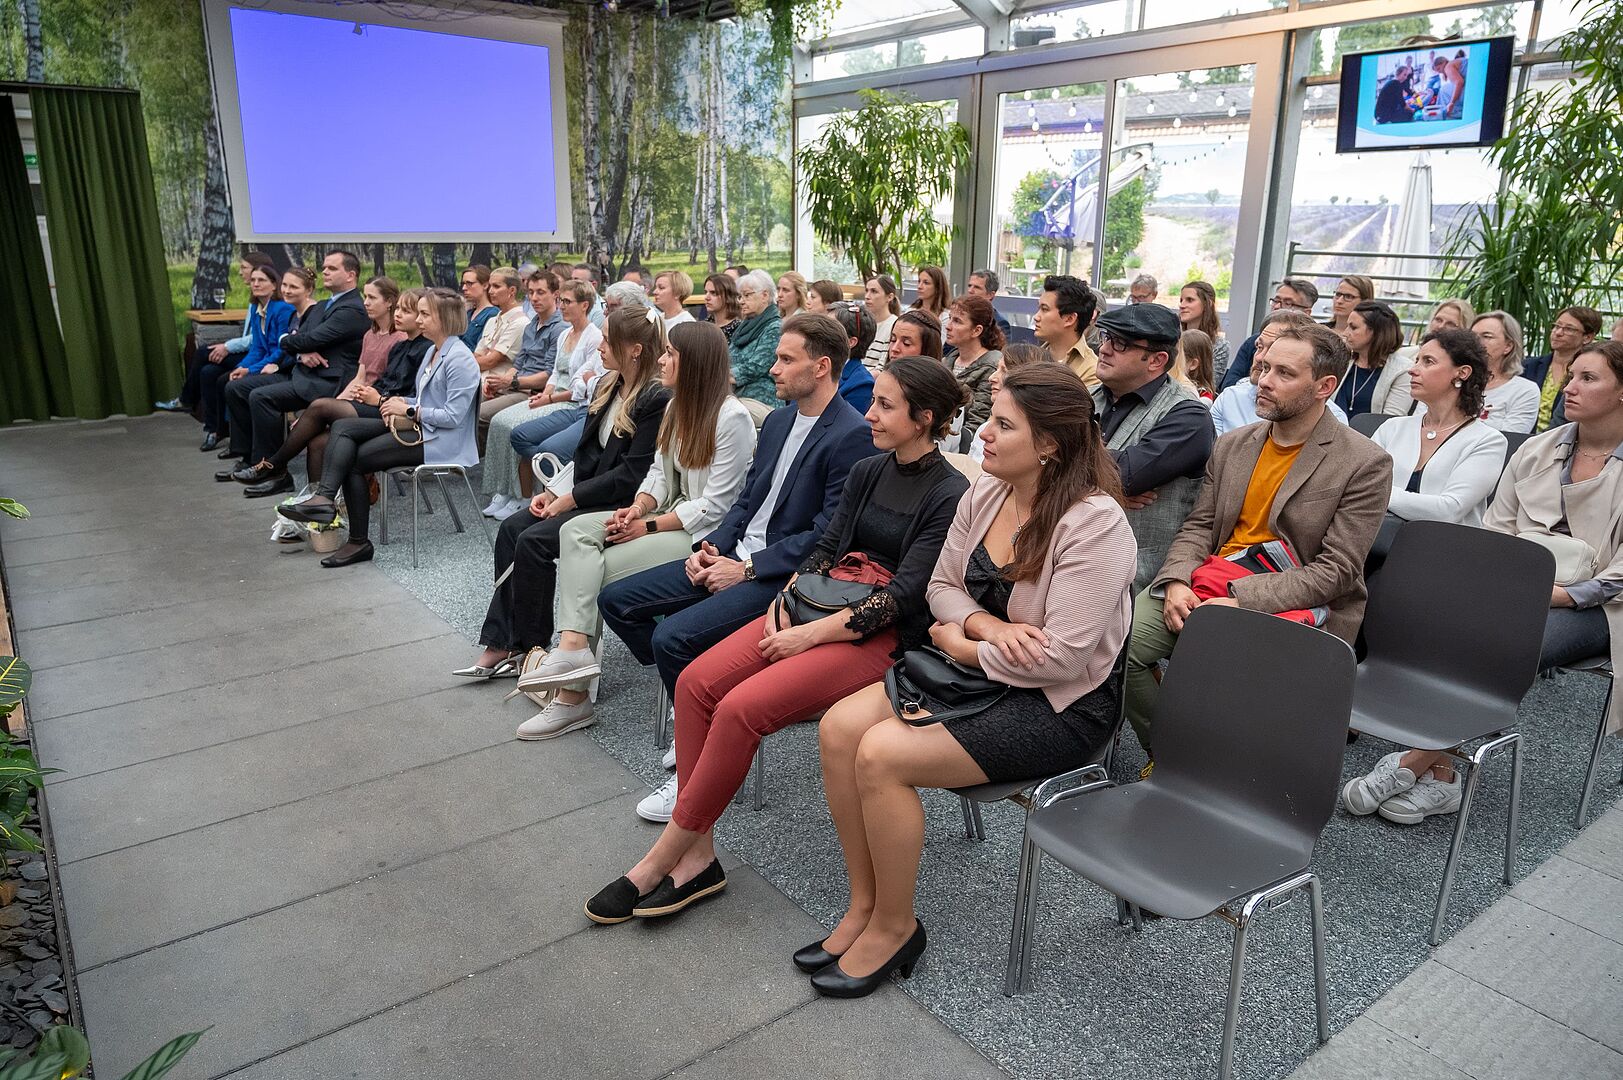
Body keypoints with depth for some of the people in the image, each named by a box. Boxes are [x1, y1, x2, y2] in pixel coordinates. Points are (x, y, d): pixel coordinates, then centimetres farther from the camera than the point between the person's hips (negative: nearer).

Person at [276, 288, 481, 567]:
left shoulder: (460, 359, -14)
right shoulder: (433, 351, 16)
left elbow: (453, 416, -20)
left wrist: (409, 411, -14)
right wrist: (402, 402, 3)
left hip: (440, 441, -9)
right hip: (419, 428, 9)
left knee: (353, 459, -10)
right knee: (342, 427, -7)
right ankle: (324, 497, -16)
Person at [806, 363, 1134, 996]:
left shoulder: (1094, 524, -22)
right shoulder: (985, 493, 0)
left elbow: (1061, 657, -26)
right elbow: (942, 585, 8)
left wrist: (961, 643, -14)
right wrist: (988, 626, -14)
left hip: (1059, 705, -7)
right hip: (977, 673, 8)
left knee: (882, 754, -23)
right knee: (839, 727, -12)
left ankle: (895, 926, 1)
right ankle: (865, 904, 4)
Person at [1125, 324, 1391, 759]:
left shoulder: (1366, 464, -5)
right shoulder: (1231, 445, 13)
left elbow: (1336, 571, -11)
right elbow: (1198, 527, 11)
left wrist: (1242, 601, -21)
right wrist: (1177, 581, -11)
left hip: (1297, 606, -5)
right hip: (1210, 585, 5)